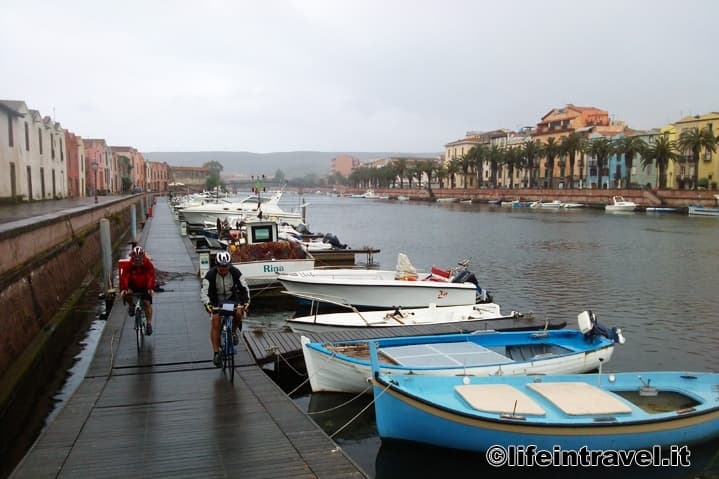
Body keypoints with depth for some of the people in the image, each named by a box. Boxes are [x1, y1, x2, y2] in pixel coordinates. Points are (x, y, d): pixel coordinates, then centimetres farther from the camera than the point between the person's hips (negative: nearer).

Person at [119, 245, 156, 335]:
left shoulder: (148, 264, -19)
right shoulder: (129, 265, -17)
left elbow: (151, 276, -28)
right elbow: (124, 277, -25)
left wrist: (150, 288, -43)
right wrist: (123, 289, -39)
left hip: (144, 287, -1)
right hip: (133, 286, 1)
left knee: (147, 303, -10)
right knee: (127, 294, -29)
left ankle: (149, 324, 1)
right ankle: (131, 305, 5)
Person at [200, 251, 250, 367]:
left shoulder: (235, 272, -20)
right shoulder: (210, 275, -24)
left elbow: (244, 288, -17)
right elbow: (205, 292, -26)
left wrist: (246, 301, -33)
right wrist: (208, 305, -43)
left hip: (231, 297, 1)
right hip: (216, 300, -1)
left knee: (239, 313, -27)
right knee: (215, 322, -17)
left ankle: (233, 331, 4)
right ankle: (216, 353, -10)